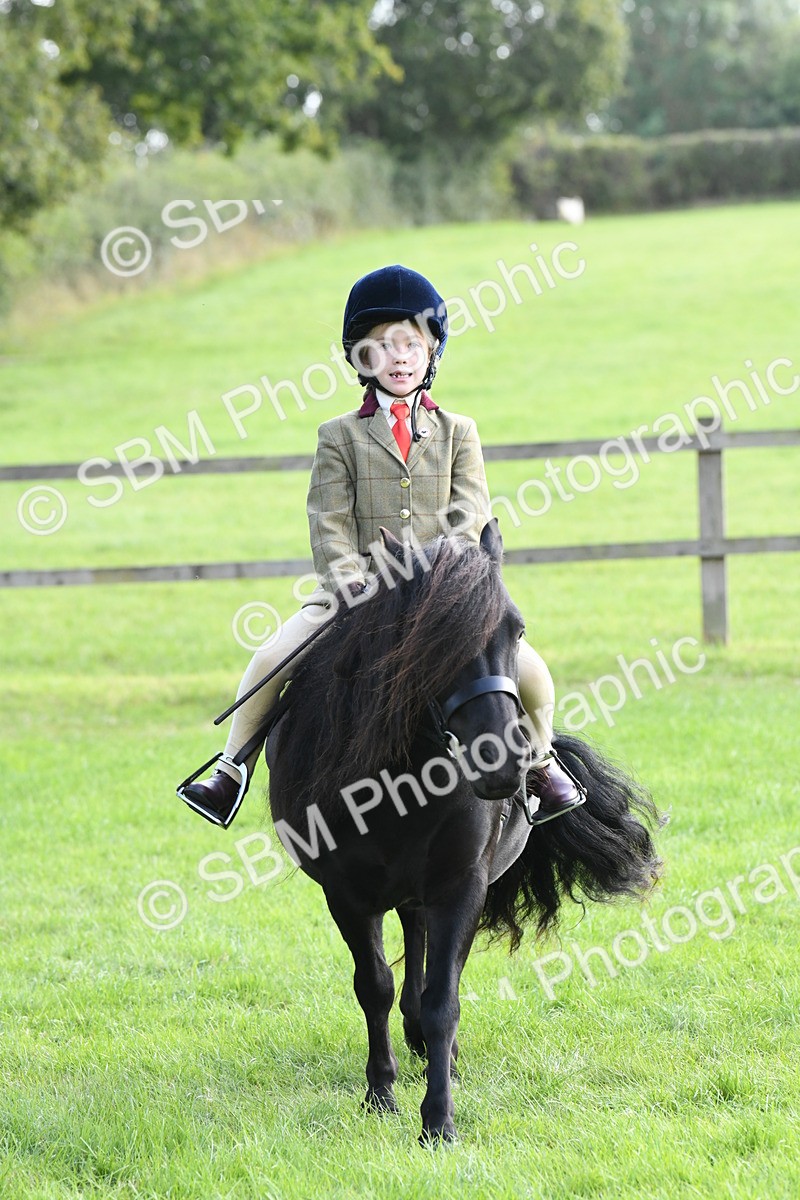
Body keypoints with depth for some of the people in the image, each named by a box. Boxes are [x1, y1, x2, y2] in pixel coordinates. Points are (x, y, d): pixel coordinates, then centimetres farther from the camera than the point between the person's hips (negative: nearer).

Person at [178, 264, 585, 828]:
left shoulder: (458, 432, 11)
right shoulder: (341, 435, 7)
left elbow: (470, 516, 0)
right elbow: (330, 526, -1)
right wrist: (354, 589, -17)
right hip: (357, 586, 0)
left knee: (530, 671, -16)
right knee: (269, 663, -18)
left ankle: (541, 762, 13)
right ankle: (232, 772, 2)